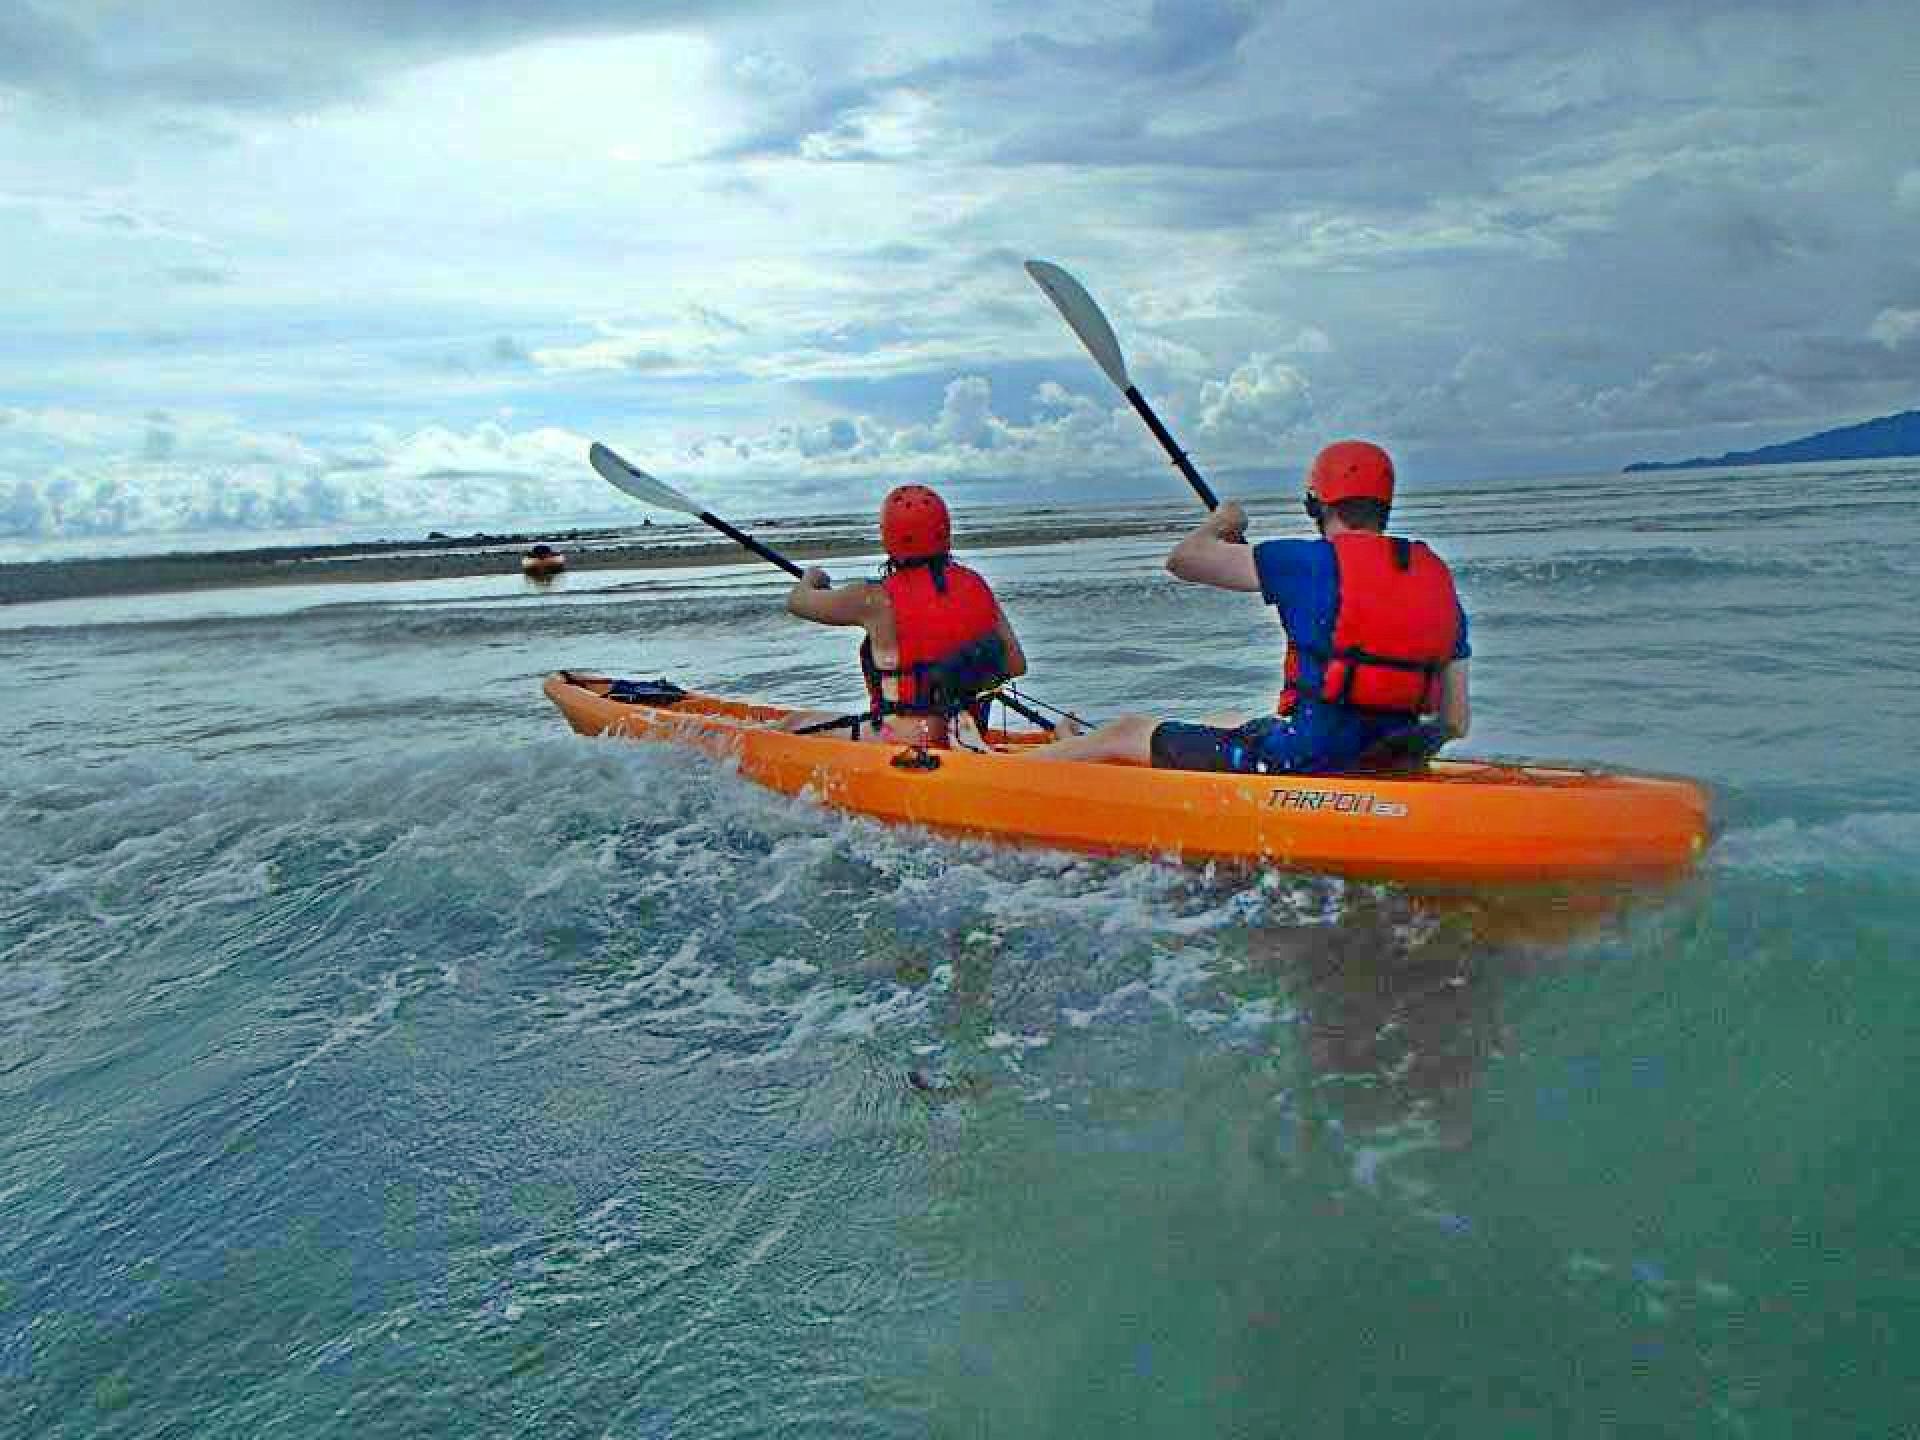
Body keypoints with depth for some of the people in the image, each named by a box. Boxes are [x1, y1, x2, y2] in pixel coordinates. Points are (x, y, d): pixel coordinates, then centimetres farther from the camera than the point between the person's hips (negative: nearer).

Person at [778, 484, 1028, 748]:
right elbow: (1017, 665, 2)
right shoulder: (977, 587, -2)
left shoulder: (876, 600, -16)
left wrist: (811, 578, 24)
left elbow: (797, 601, 1)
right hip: (965, 736, 7)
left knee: (793, 726, 13)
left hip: (907, 743, -6)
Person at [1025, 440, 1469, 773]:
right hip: (1379, 765, 8)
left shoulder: (1310, 561, -15)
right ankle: (1077, 750, 54)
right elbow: (1457, 723, 5)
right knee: (1225, 722, 33)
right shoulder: (1440, 579, 4)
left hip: (1301, 762, -8)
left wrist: (1220, 522, 12)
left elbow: (1183, 560, -10)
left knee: (1127, 732, 10)